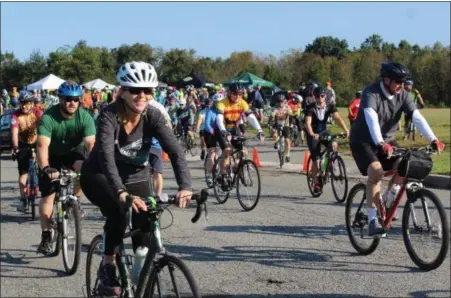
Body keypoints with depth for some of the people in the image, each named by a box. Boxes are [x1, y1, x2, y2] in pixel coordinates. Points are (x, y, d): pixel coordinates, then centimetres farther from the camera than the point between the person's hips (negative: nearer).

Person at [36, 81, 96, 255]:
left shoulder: (85, 117, -23)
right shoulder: (48, 118, -27)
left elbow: (91, 144, -32)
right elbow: (42, 145, -38)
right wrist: (45, 168, -52)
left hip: (74, 151, 1)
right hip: (53, 155, -1)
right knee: (47, 194, -7)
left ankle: (75, 198, -5)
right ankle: (45, 237, 3)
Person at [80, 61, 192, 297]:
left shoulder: (153, 115, -20)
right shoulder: (109, 115, -28)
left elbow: (175, 151, -31)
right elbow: (106, 156, -42)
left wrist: (185, 186, -48)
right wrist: (121, 193, -58)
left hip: (136, 177, 4)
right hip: (99, 176, -3)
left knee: (145, 229, -7)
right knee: (118, 213, -31)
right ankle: (107, 268, -10)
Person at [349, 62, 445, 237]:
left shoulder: (403, 95, -8)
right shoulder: (371, 93, -24)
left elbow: (417, 117, -18)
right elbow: (371, 119, -40)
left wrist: (433, 140, -31)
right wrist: (381, 144, -54)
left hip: (387, 140, 6)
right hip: (364, 141, -6)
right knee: (376, 171, -28)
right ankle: (372, 220, -22)